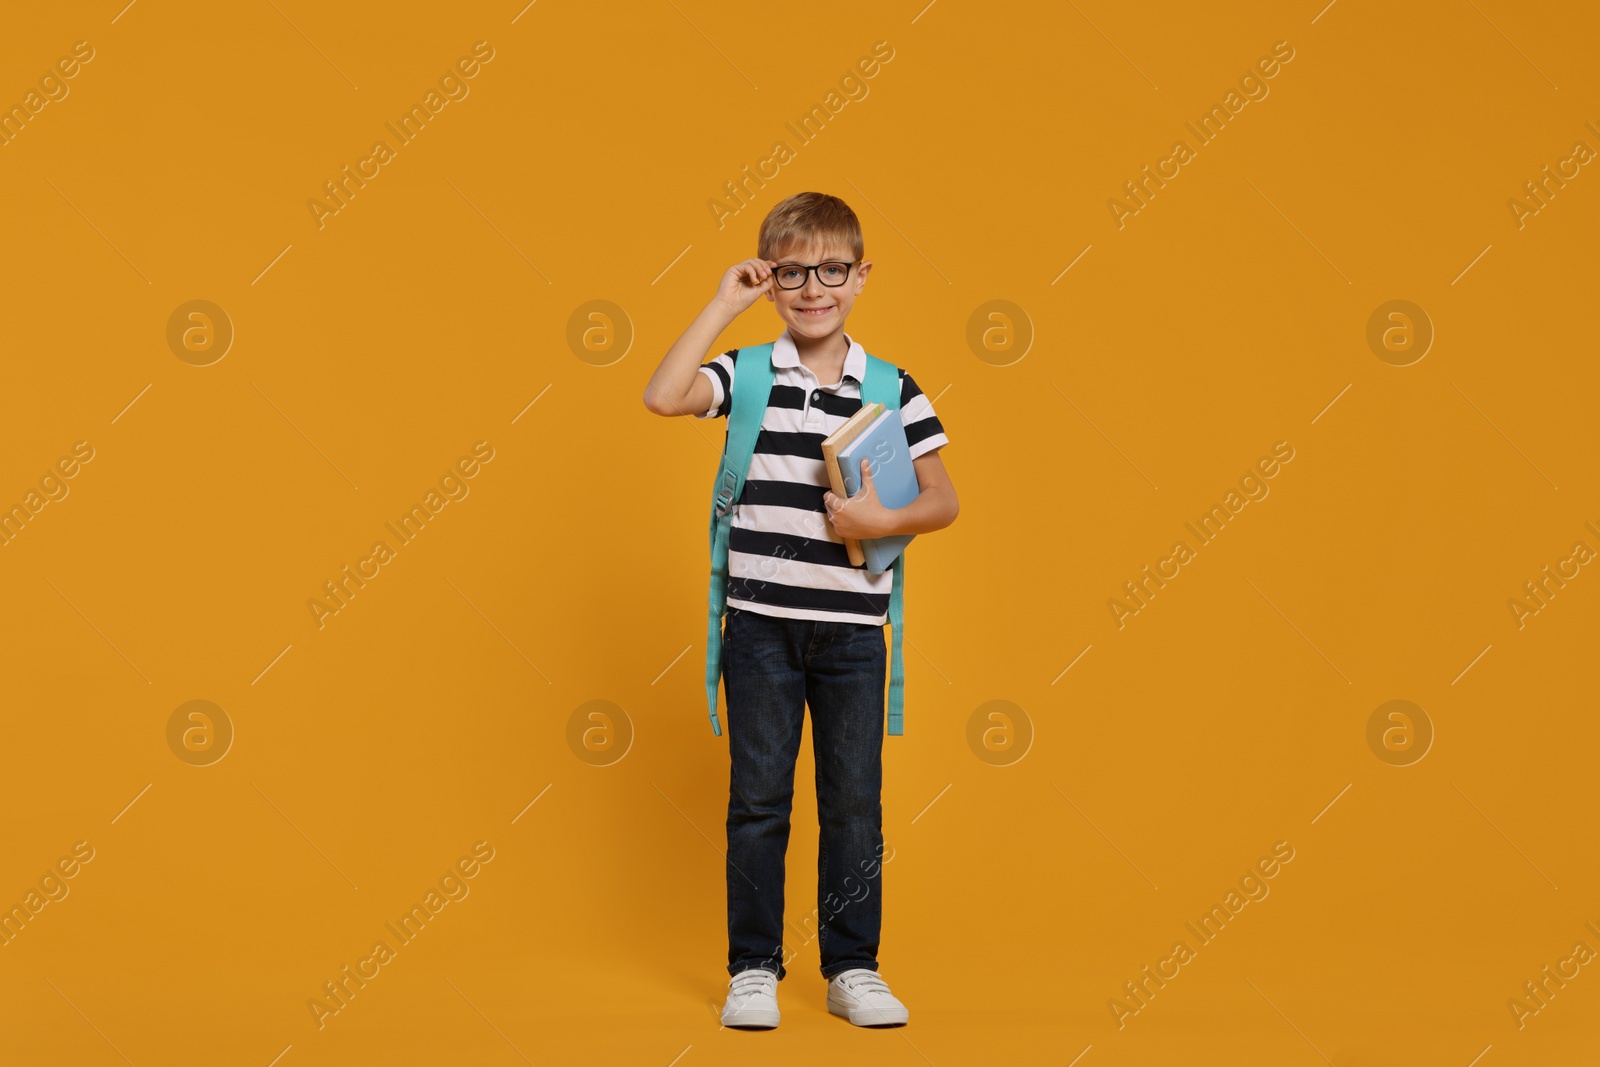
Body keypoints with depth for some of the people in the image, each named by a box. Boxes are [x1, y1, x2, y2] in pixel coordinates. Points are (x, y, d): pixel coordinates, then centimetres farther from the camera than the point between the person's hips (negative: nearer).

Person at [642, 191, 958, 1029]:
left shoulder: (893, 390, 3)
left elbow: (944, 501, 5)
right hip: (761, 623, -1)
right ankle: (754, 967, 17)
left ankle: (853, 967, 20)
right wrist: (724, 303, -12)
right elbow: (662, 397, -18)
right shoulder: (746, 373, 0)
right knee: (758, 798, 6)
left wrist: (884, 522, -15)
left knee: (854, 801, 8)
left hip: (852, 629, 1)